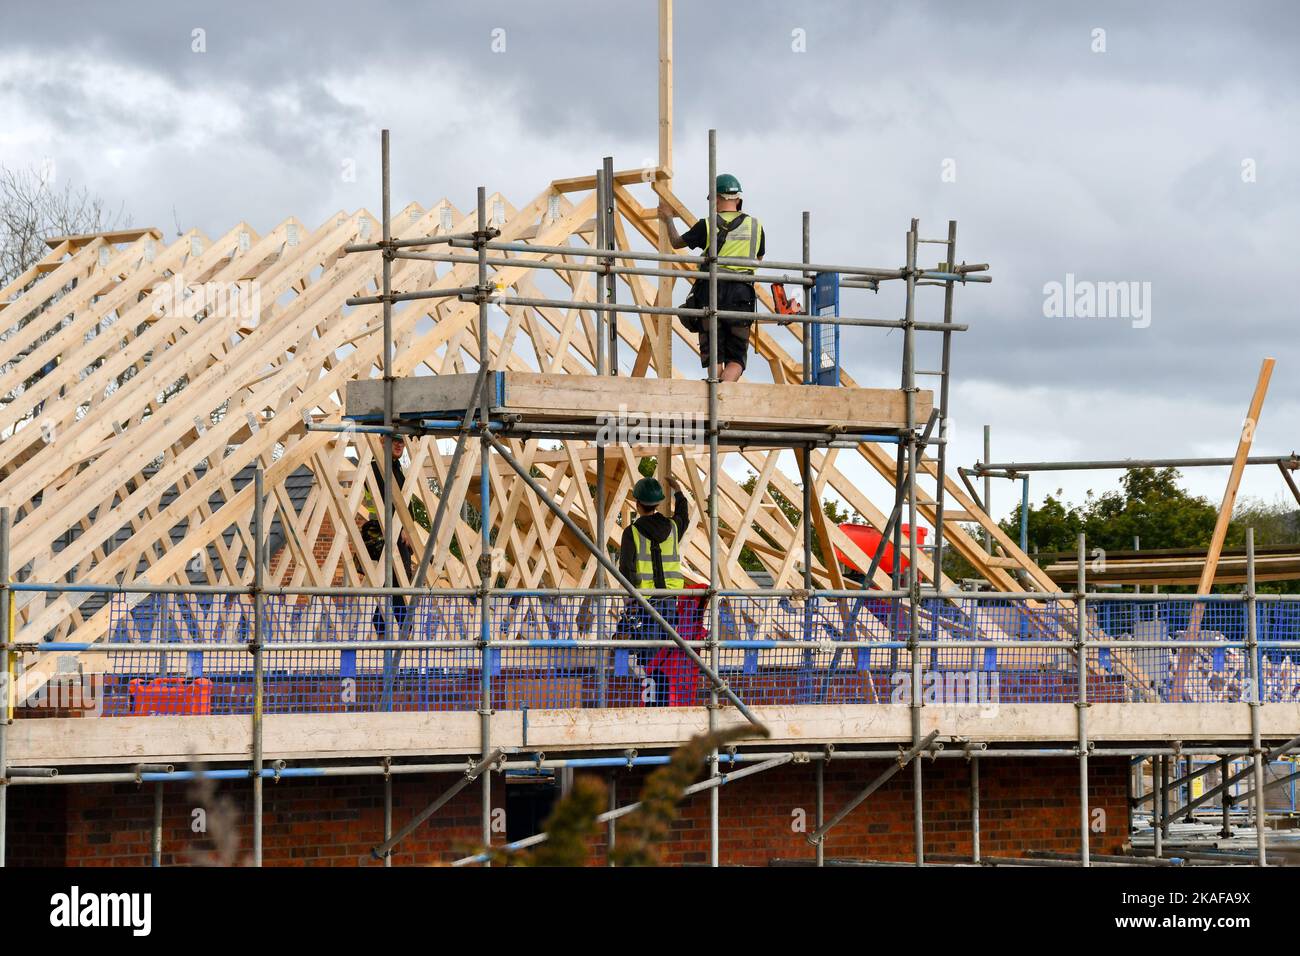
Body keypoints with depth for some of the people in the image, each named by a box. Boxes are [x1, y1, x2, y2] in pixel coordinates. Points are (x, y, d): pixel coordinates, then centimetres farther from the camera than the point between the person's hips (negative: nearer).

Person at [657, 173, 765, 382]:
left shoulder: (708, 225, 1)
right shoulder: (755, 226, 8)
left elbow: (677, 243, 17)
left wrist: (668, 220, 36)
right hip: (742, 296, 1)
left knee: (713, 356, 7)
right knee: (736, 359, 2)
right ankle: (726, 386, -26)